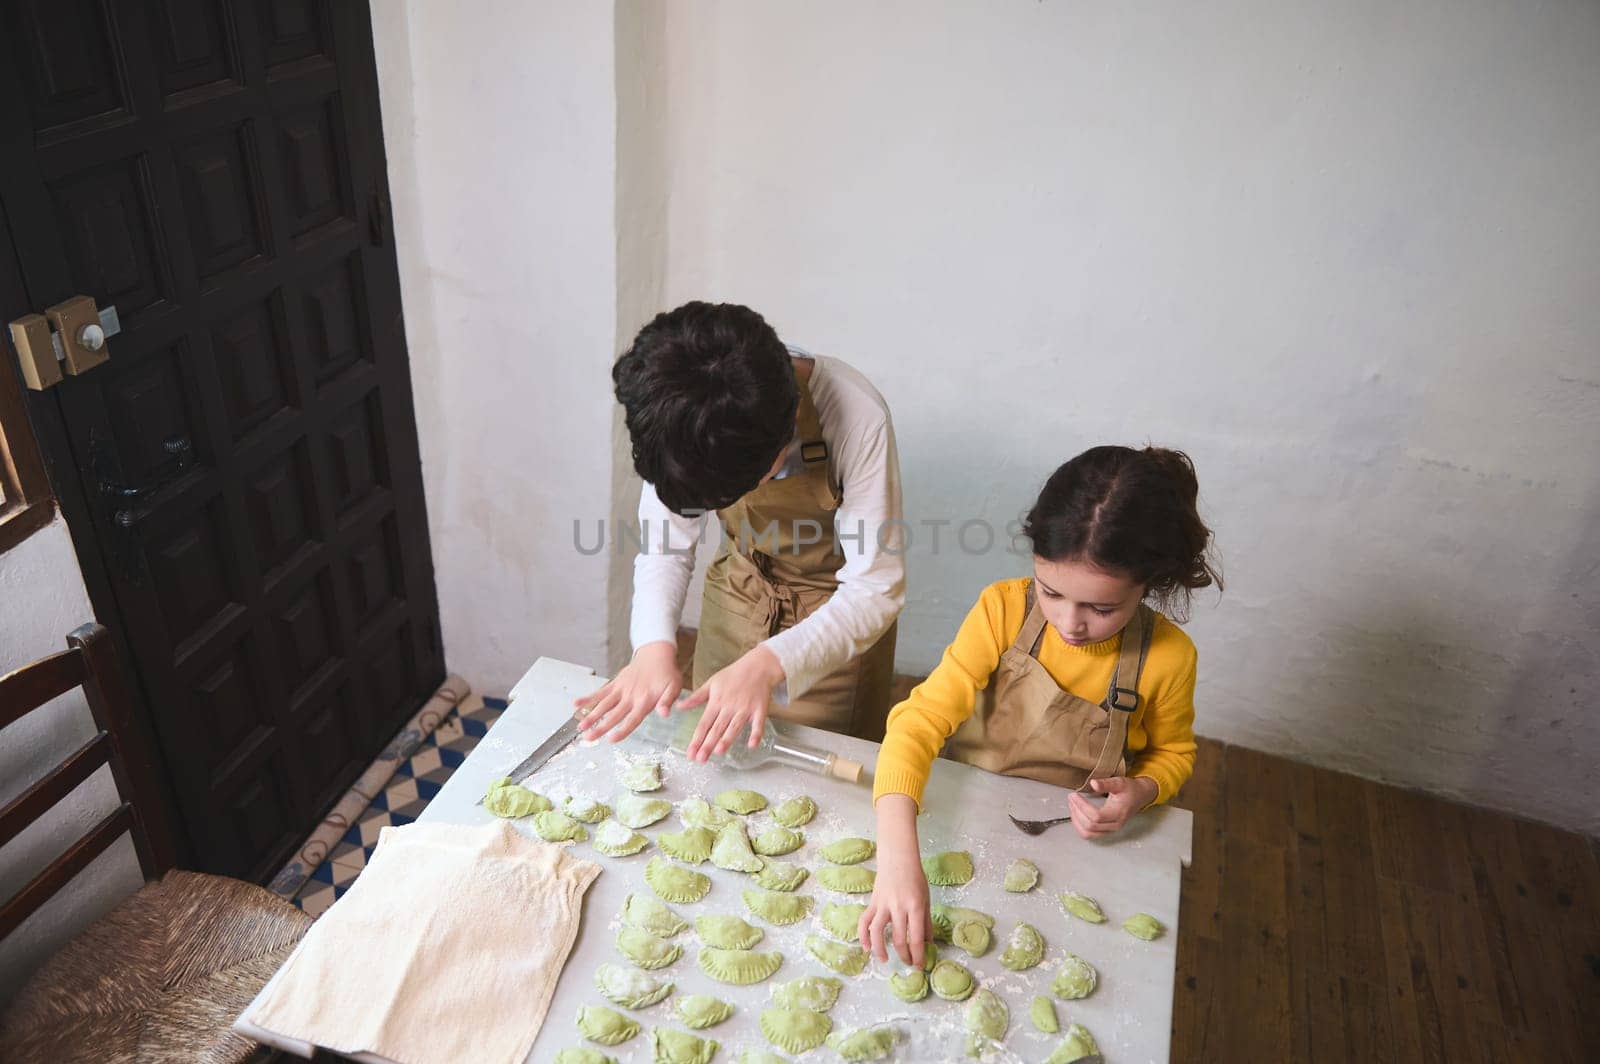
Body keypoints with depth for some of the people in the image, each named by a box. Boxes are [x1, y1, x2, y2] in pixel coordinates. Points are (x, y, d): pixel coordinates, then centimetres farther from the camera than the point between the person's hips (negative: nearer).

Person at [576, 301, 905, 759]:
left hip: (837, 614, -3)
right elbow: (665, 546, -15)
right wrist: (655, 644, -34)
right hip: (738, 595, 3)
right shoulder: (681, 413, -25)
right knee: (706, 744, 20)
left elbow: (874, 591, -30)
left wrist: (767, 664, -44)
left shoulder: (857, 418, -35)